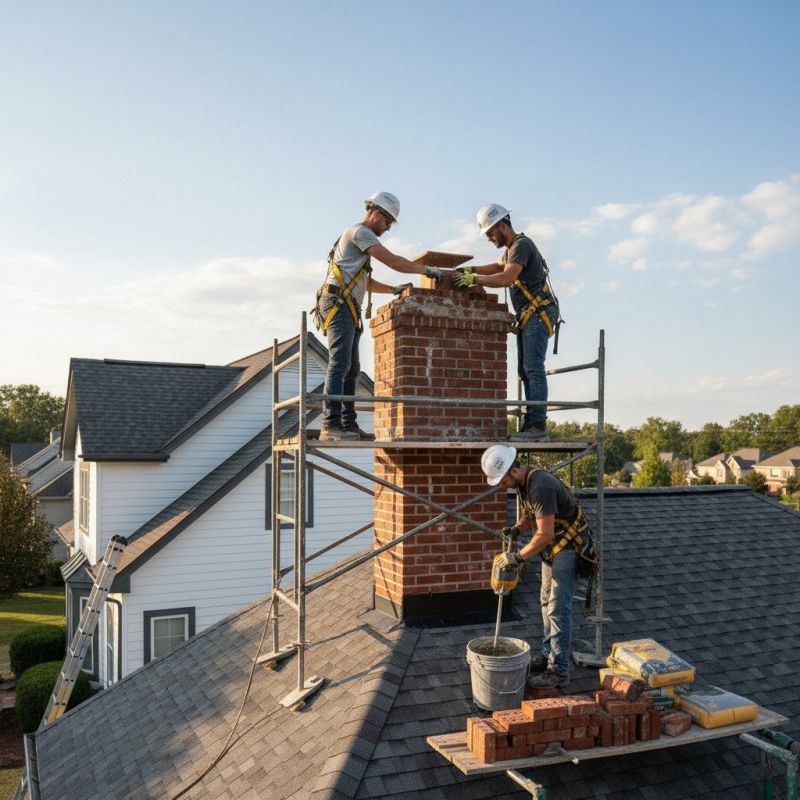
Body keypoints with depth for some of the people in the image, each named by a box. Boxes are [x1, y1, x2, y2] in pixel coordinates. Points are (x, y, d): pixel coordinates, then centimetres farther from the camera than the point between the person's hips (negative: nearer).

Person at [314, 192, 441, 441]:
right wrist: (427, 270, -2)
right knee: (339, 364, -18)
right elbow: (393, 262, -10)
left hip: (347, 309, 11)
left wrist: (393, 289, 22)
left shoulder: (363, 238, 29)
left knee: (351, 369, 6)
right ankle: (331, 425, -24)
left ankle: (348, 425, 6)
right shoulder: (359, 231, -3)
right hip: (338, 304, -11)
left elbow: (365, 282, 33)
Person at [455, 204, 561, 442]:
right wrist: (472, 269, 24)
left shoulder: (521, 245, -11)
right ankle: (531, 424, 5)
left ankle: (538, 426, -20)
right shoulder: (512, 248, 21)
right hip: (528, 316, 10)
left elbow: (506, 277, -25)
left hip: (538, 314, -10)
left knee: (533, 368, -16)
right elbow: (500, 267, 39)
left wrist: (475, 279, -19)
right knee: (525, 370, 6)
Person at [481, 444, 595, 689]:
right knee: (547, 602, 18)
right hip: (552, 547, 10)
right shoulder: (523, 484, 1)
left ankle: (558, 670, -1)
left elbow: (545, 534, -30)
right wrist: (516, 529, -2)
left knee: (558, 609, -8)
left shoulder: (540, 487, -30)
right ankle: (548, 653, 32)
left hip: (569, 547, -10)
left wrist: (519, 556, -21)